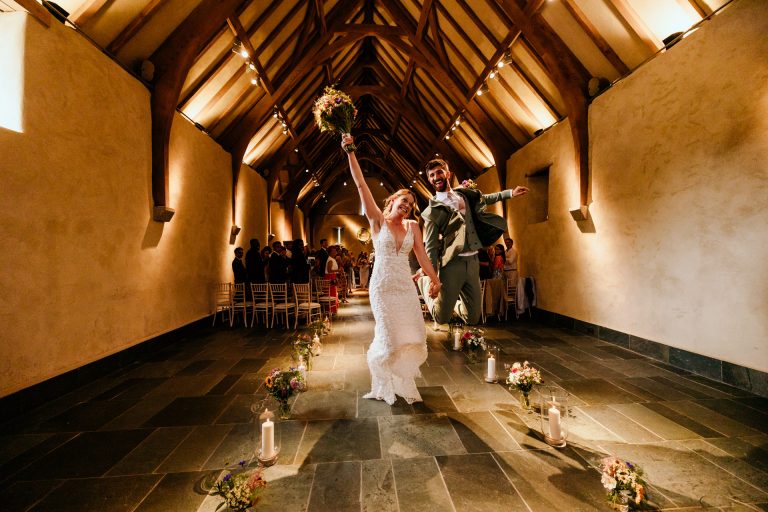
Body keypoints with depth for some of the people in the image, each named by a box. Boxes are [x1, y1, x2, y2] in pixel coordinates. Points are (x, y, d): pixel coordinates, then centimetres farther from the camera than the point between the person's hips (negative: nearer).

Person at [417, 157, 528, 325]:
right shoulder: (433, 210, -4)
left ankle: (456, 305, 41)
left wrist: (510, 193, 27)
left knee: (473, 317, 7)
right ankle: (423, 280, 24)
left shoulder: (464, 194, 13)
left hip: (473, 262, 5)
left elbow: (484, 198, 34)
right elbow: (430, 246, -6)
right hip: (451, 263, -5)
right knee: (442, 318, 0)